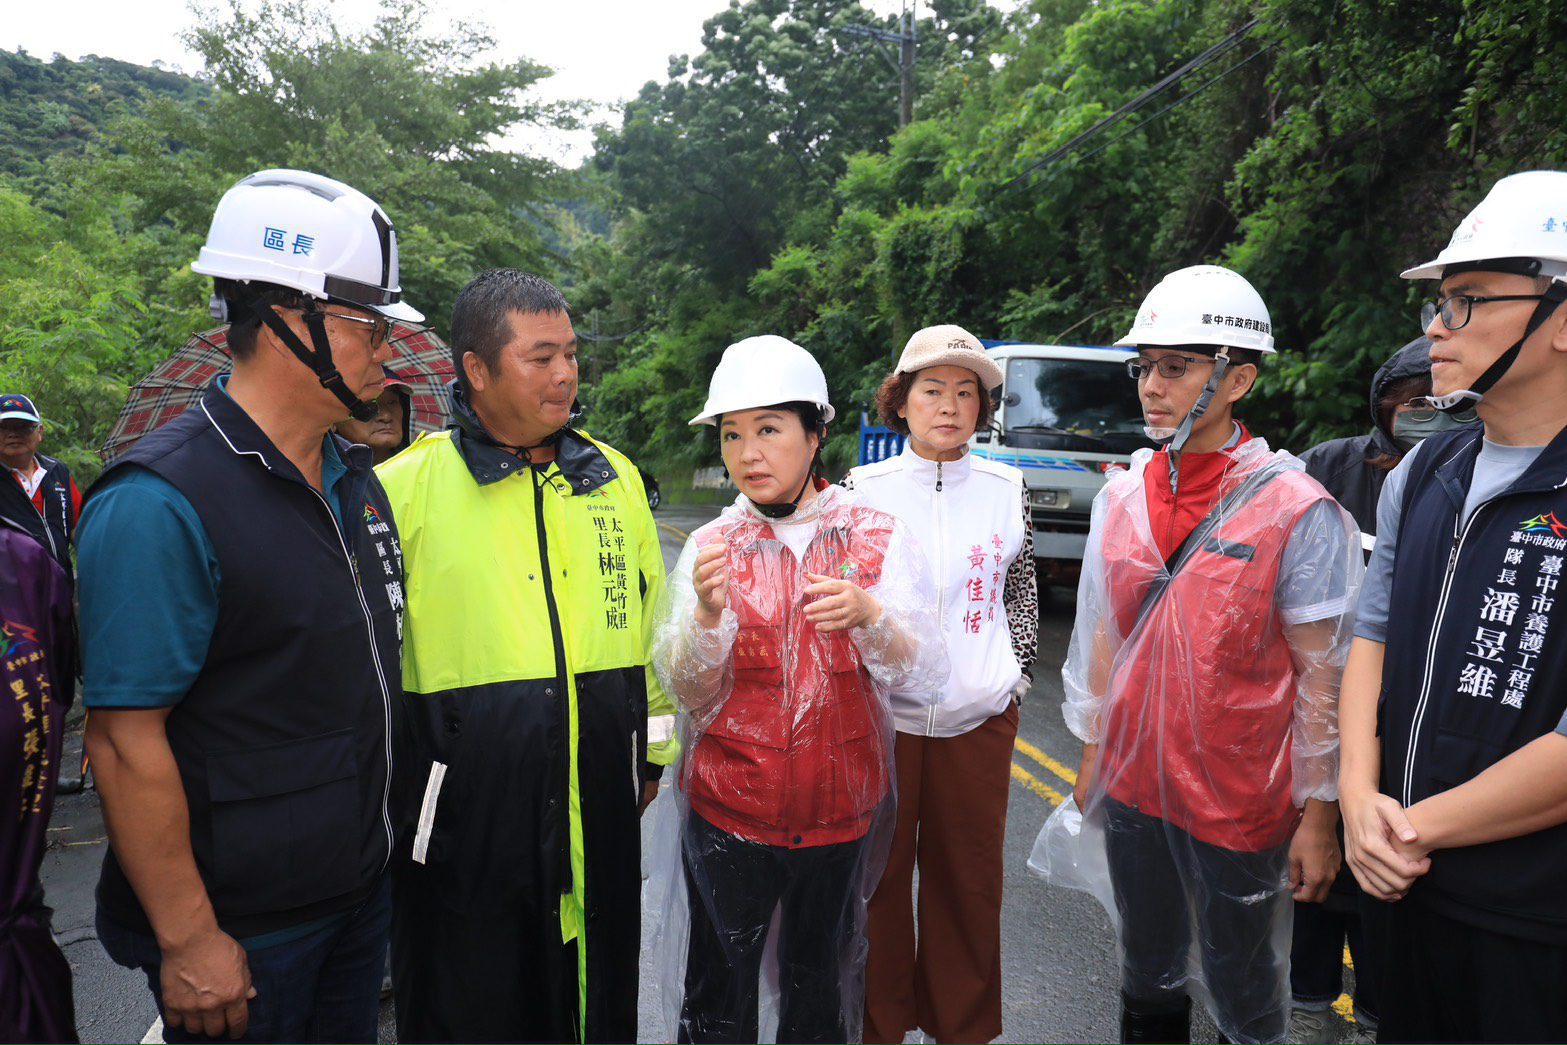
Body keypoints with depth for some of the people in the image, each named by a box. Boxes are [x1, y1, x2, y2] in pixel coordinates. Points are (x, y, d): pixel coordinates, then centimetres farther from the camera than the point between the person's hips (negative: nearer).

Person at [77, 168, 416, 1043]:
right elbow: (126, 740, -21)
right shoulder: (160, 505, -21)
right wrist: (188, 940, -17)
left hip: (361, 894, 7)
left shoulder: (355, 479, 5)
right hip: (241, 936, -7)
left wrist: (375, 855, 16)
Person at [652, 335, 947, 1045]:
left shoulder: (877, 537, -5)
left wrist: (868, 615, -28)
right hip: (728, 806, 0)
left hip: (841, 808, 0)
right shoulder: (712, 546, -2)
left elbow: (922, 674, -10)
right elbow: (689, 694, -5)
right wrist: (708, 612, -23)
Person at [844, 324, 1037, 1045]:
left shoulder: (1007, 490, 3)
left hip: (979, 721, 2)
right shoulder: (863, 490, -2)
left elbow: (1022, 594, 12)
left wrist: (1014, 677, 6)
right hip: (881, 716, -1)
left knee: (969, 881, 12)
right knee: (878, 877, 9)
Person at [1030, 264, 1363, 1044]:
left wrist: (1318, 816, -11)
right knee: (1148, 968, 20)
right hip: (1131, 786, 5)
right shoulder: (1121, 497, 1)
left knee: (1239, 982, 14)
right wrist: (1091, 757, 11)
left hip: (1239, 801, -4)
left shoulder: (1297, 512, -14)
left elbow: (1322, 678, -12)